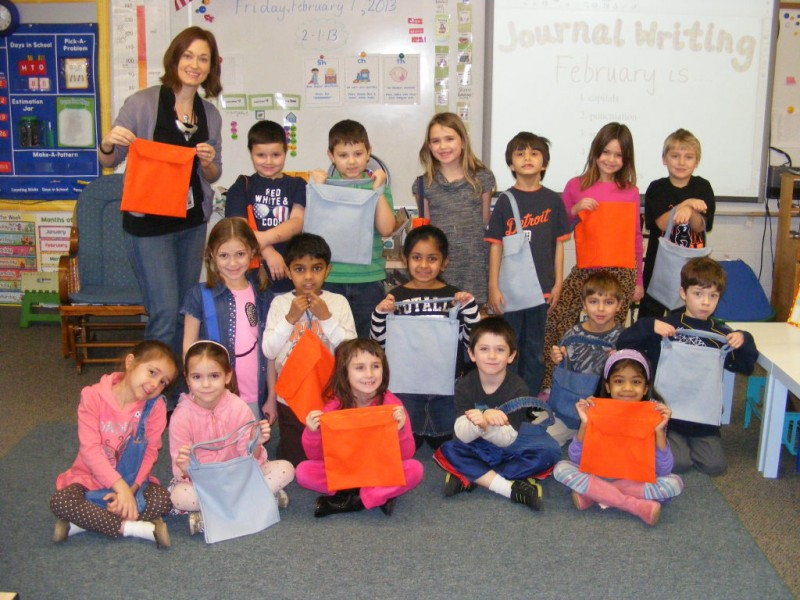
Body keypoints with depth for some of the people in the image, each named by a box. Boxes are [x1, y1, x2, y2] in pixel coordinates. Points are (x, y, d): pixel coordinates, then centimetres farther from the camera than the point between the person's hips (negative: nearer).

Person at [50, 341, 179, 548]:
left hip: (133, 480, 1)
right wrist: (120, 486, -29)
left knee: (163, 501, -28)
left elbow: (150, 452, -9)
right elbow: (90, 449, -19)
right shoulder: (93, 396, -14)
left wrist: (130, 488, -24)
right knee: (60, 502, -30)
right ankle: (134, 528, -25)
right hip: (92, 478, -1)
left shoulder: (155, 406, -8)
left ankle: (85, 522, -20)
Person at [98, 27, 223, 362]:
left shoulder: (210, 114, 6)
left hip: (192, 223, 6)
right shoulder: (143, 103, -9)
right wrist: (108, 144, -24)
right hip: (149, 224, -5)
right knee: (164, 312, -7)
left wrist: (208, 163, -8)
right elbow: (108, 162, -2)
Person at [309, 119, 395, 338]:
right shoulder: (325, 184, 4)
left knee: (367, 339, 8)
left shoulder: (376, 185, 3)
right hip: (330, 277, 0)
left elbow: (386, 229, -8)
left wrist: (378, 190, -11)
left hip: (368, 278, 0)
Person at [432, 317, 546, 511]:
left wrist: (485, 424, -40)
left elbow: (507, 438, -19)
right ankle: (510, 488, -29)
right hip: (475, 451, 1)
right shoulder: (465, 385, -11)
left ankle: (468, 478, -25)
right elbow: (462, 435, -20)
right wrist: (480, 421, -43)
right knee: (445, 452, -28)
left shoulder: (518, 388, -15)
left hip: (507, 452, -1)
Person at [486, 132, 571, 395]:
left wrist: (558, 283, 2)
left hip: (542, 287, 1)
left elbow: (559, 244, 5)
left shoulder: (552, 200, 2)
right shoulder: (506, 200, -1)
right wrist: (493, 287, -5)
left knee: (535, 348, 11)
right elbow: (495, 245, -1)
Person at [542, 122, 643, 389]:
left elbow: (636, 237, 13)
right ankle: (548, 384, 1)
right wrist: (575, 209, -7)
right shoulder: (576, 186, 6)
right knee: (555, 319, -12)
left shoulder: (630, 192, 8)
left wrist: (638, 280, 14)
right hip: (584, 270, 0)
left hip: (621, 272, 0)